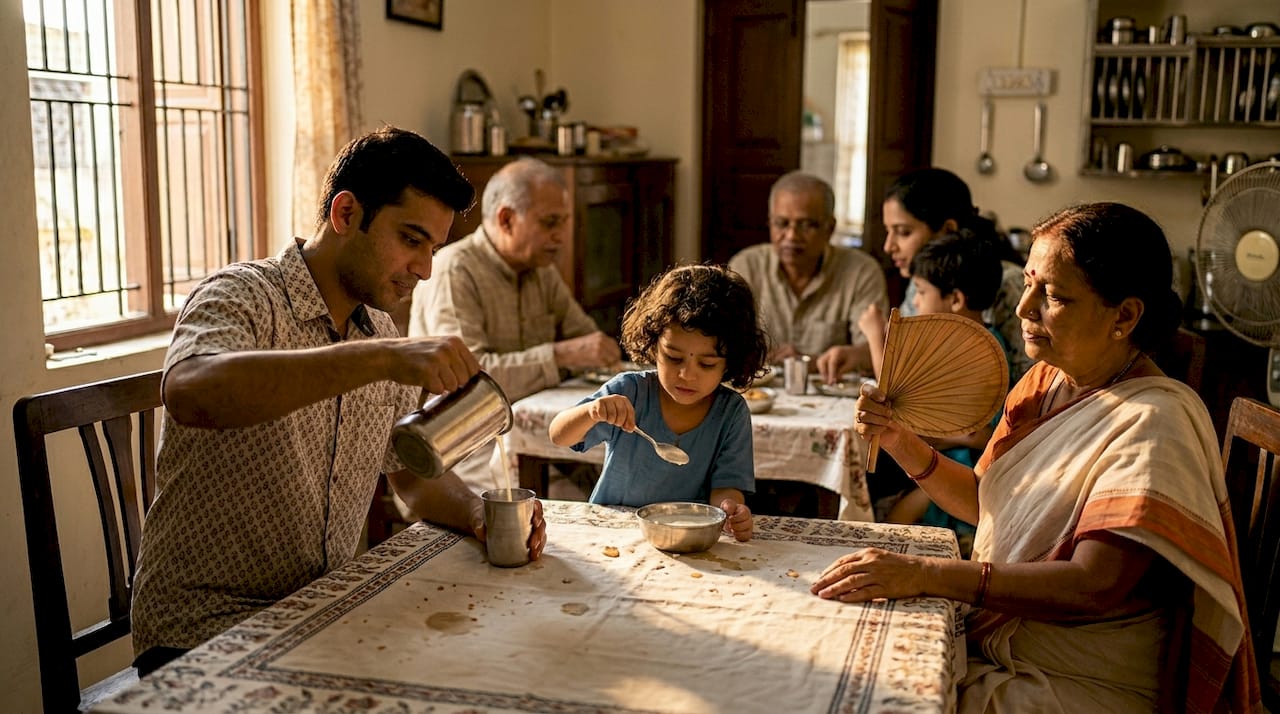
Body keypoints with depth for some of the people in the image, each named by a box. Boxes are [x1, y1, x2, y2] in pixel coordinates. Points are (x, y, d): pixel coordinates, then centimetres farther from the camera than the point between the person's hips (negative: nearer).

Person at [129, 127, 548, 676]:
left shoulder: (382, 333, 9)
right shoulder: (242, 296, -14)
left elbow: (413, 473, 14)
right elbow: (190, 392, -37)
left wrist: (477, 514, -7)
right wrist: (380, 359, -42)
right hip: (204, 639, -7)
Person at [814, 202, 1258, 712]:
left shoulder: (1154, 421, -20)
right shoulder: (1047, 382, 5)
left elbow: (1094, 587, -29)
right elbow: (984, 502, 13)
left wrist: (927, 574, -34)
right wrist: (903, 445, -4)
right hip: (990, 642, 7)